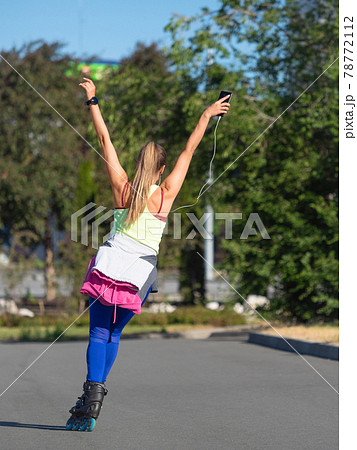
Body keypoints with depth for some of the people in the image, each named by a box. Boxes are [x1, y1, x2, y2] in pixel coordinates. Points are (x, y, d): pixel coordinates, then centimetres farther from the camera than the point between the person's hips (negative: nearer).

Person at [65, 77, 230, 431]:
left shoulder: (122, 188, -1)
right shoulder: (166, 194, -3)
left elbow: (105, 141, 4)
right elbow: (189, 151, 6)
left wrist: (93, 102, 11)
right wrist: (206, 115, 15)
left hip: (109, 265, 0)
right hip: (139, 274, 0)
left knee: (98, 332, 2)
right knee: (113, 335, 11)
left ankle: (92, 391, -15)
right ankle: (96, 394, 2)